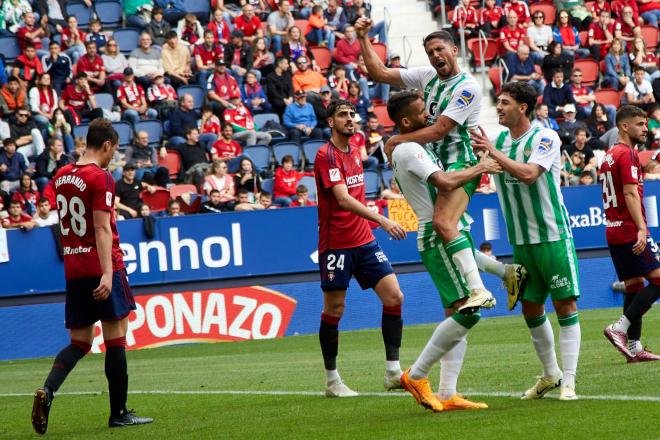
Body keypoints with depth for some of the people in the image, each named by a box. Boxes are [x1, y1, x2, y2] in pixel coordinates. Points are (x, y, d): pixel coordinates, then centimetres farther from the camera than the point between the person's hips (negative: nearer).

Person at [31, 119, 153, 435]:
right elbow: (102, 228, -19)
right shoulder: (101, 178, -11)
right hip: (103, 268, -7)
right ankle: (118, 413, 6)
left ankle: (47, 390, -15)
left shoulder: (61, 177, 11)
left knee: (79, 342, 10)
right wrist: (107, 274, -24)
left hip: (73, 270, 7)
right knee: (116, 339, 2)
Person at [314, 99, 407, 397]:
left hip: (363, 241, 7)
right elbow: (343, 198, -26)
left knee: (394, 297, -4)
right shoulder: (326, 155, -14)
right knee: (334, 310, 0)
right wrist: (381, 220, -34)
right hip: (336, 245, -7)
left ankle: (393, 372, 0)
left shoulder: (355, 152, 12)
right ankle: (332, 381, 9)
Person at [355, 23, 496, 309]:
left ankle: (479, 291, -33)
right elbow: (380, 73, 12)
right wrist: (363, 38, 5)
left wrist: (398, 140, -9)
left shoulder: (467, 87, -14)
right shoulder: (427, 76, 8)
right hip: (436, 163, 9)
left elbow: (439, 130, -17)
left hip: (460, 163, -9)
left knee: (443, 223, -27)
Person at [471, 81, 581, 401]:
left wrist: (492, 152, -21)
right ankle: (550, 374, 24)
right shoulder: (499, 140, 9)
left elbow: (528, 174, -24)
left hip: (553, 236, -6)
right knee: (531, 308, 9)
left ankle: (568, 382, -4)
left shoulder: (545, 137, -10)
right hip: (521, 240, 6)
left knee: (565, 304, -5)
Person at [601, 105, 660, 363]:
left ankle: (634, 347, 5)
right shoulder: (627, 154, -10)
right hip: (631, 231, -10)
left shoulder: (609, 156, 18)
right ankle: (620, 328, -15)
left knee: (634, 287, 9)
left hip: (614, 232, 10)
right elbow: (630, 194, -20)